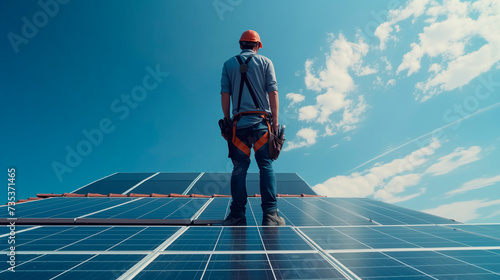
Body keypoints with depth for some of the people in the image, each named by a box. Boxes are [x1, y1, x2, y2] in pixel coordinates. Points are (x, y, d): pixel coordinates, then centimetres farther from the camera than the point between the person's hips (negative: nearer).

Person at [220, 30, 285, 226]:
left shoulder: (229, 64, 14)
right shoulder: (265, 62, 11)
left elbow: (225, 94, 7)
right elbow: (273, 93, 1)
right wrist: (275, 123, 1)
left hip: (239, 123, 1)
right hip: (261, 121, -1)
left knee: (239, 168, 2)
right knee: (266, 166, -1)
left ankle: (237, 215, 3)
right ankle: (270, 214, -4)